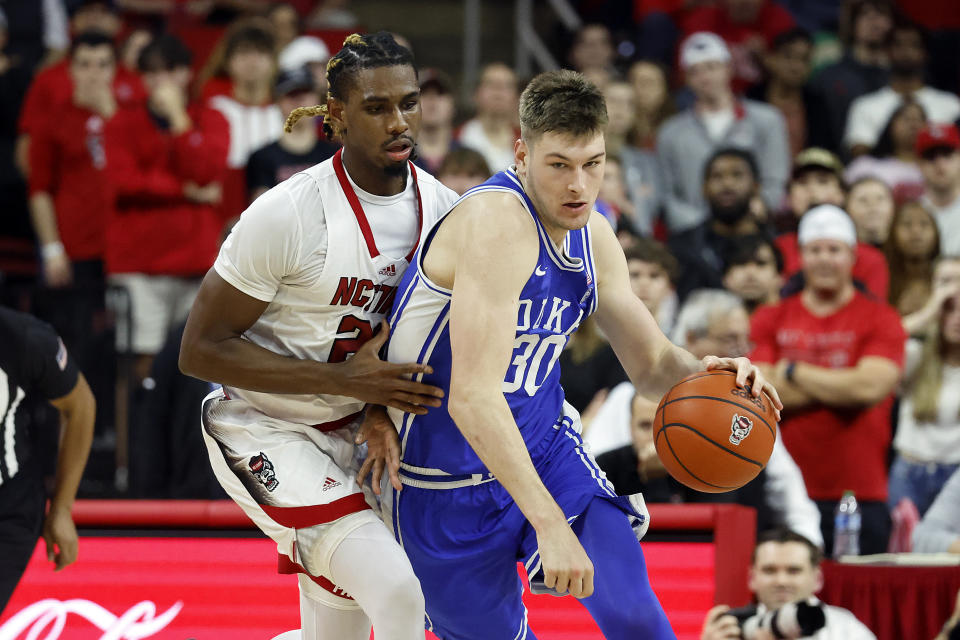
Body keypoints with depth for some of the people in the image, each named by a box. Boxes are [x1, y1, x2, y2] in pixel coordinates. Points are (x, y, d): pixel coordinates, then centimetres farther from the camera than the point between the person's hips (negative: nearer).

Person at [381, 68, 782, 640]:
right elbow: (472, 398, -36)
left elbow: (652, 363, 10)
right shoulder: (495, 223, -28)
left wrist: (702, 374, -16)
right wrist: (549, 524, -41)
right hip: (450, 481, -6)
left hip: (542, 442, 6)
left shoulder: (592, 235, -1)